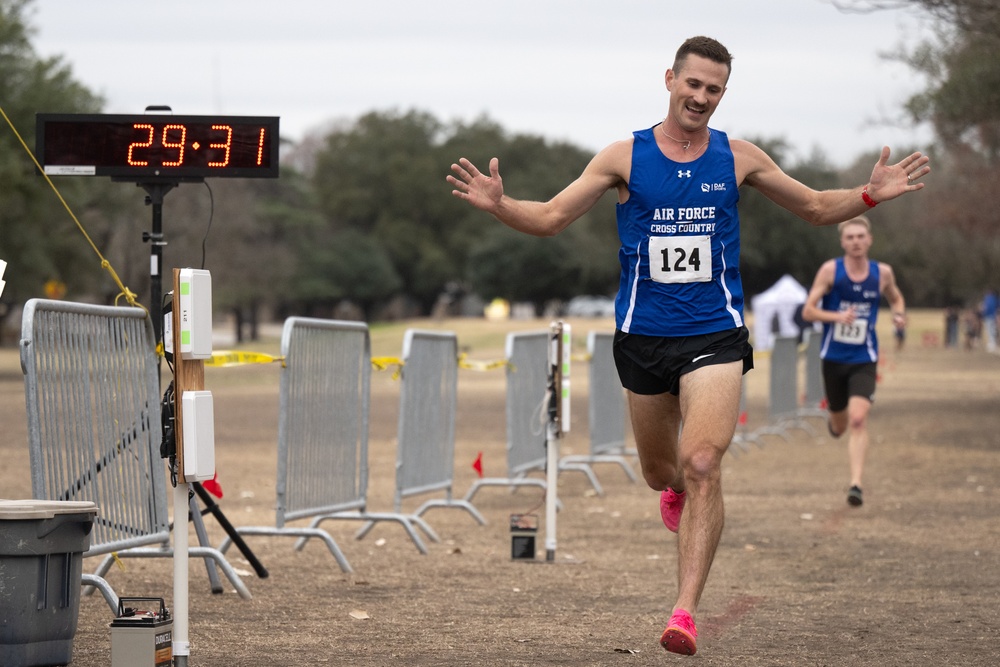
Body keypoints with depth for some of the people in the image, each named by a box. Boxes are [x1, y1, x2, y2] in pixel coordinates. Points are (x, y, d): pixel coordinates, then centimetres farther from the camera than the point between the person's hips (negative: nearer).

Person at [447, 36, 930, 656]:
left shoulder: (738, 158, 3)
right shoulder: (625, 157, 0)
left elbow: (817, 207, 14)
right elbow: (550, 217, 2)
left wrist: (870, 195, -5)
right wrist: (499, 204, -18)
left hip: (715, 334, -1)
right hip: (643, 336, 2)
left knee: (703, 466, -19)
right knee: (661, 473, 16)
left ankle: (686, 611, -19)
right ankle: (678, 488, 56)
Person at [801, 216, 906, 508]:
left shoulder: (882, 273, 0)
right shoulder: (830, 270, -7)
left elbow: (896, 299, 21)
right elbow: (808, 311, -7)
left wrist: (899, 315, -1)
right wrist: (837, 316, -25)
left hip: (864, 360, 0)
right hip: (833, 357, 0)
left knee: (858, 420, -18)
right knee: (840, 426, 13)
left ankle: (856, 484, -19)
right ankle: (835, 420, 52)